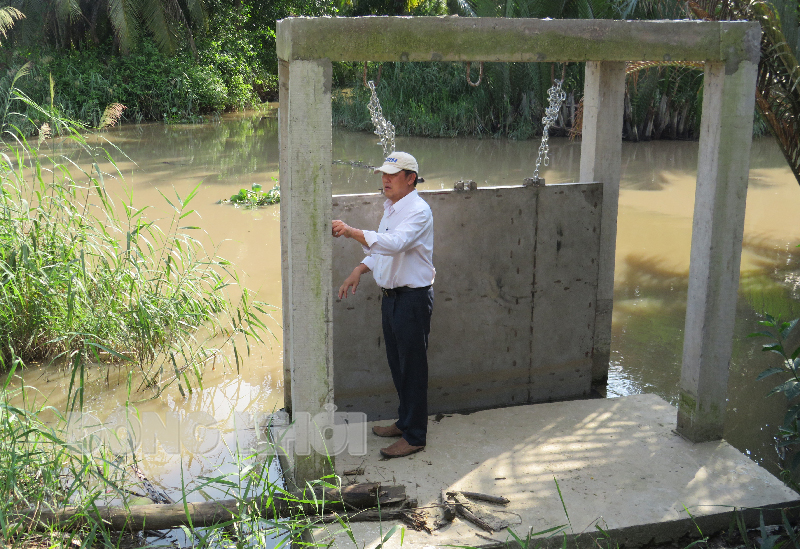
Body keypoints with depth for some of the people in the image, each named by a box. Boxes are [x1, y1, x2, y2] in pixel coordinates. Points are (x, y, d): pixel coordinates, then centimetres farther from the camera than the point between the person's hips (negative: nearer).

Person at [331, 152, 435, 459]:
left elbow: (394, 243, -35)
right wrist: (360, 269, 7)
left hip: (413, 298, -9)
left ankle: (415, 436, 9)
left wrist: (352, 232, -41)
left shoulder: (418, 211, -17)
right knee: (397, 364, 18)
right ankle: (404, 422, 34)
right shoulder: (391, 208, 13)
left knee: (412, 367, -1)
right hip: (391, 295, 9)